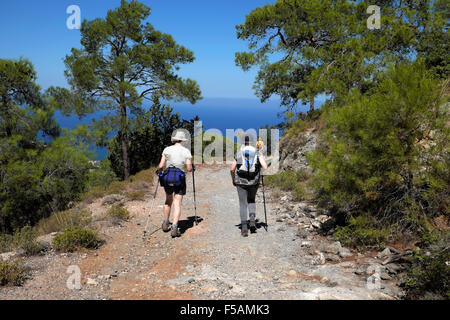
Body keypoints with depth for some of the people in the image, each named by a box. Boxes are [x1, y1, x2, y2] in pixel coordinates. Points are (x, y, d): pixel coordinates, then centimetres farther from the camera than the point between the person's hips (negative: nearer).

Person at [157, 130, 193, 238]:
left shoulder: (167, 150, 3)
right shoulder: (186, 151, 1)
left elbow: (161, 166, -1)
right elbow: (189, 168, -3)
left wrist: (159, 171, 20)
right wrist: (191, 167, 19)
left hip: (167, 177, 2)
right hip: (179, 178, -2)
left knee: (168, 200, 22)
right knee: (177, 204, -1)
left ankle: (165, 224, 29)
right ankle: (174, 227, -14)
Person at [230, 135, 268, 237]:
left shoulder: (239, 153, 6)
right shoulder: (258, 153, 4)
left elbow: (232, 169, 2)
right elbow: (265, 167, -10)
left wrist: (233, 180, 17)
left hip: (241, 181, -1)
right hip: (254, 181, 1)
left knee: (243, 204, 8)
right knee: (251, 200, 25)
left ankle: (244, 227, 2)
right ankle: (252, 219, 6)